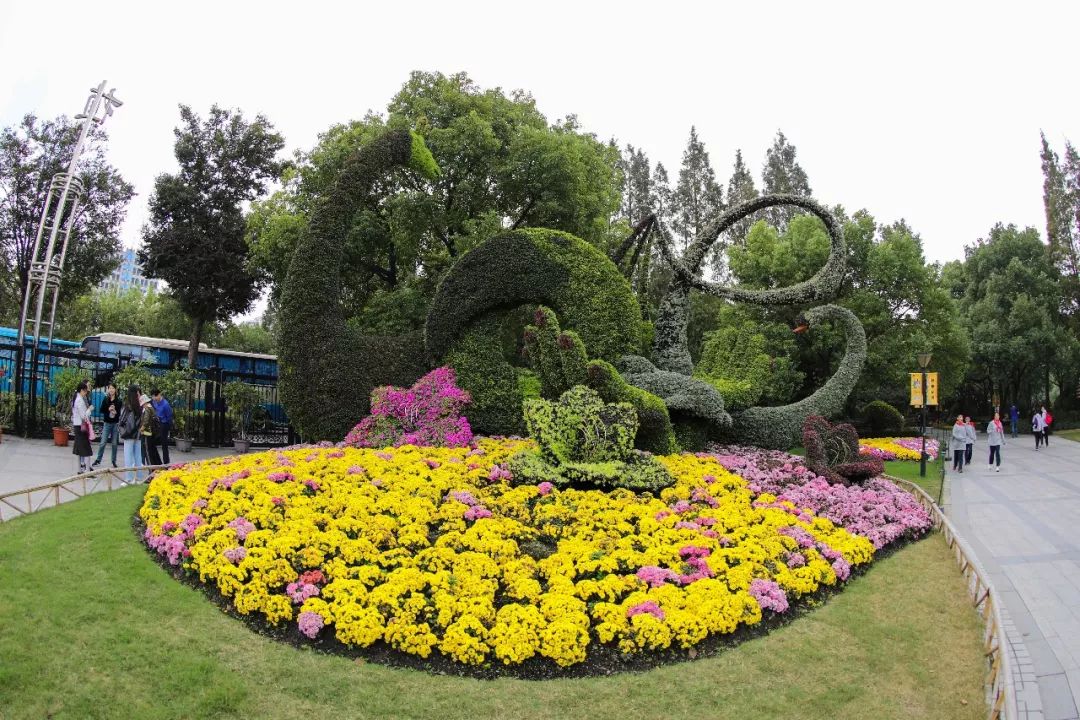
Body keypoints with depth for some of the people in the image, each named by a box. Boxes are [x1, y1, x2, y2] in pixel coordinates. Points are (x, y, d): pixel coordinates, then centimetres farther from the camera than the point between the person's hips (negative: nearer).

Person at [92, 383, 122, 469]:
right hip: (107, 423, 0)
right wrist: (108, 409, -18)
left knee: (115, 444, 6)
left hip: (115, 424, 0)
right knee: (103, 443, -3)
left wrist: (116, 412, -18)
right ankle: (98, 460, 9)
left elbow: (121, 412, 2)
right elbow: (100, 410, -2)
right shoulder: (105, 399, 1)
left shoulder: (118, 401, 1)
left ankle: (114, 461, 16)